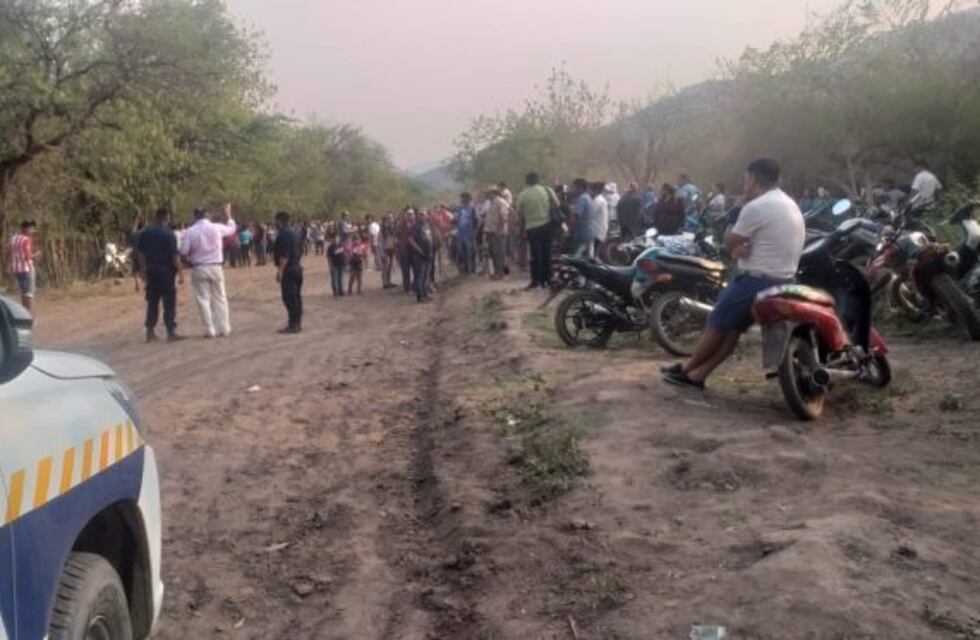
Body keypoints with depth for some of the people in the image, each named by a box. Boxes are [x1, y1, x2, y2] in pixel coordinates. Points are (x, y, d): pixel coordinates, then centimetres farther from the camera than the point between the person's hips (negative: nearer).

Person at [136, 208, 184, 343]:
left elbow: (141, 253, 10)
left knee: (152, 302, 12)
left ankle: (150, 332, 14)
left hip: (151, 270, 6)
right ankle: (171, 333, 1)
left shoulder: (145, 233, 6)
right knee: (169, 303, 0)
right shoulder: (168, 233, -12)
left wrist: (144, 269, 17)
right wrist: (180, 272, -10)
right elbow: (174, 255, -15)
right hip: (166, 271, -6)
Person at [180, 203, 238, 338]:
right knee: (219, 298, 11)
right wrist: (228, 214, 31)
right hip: (216, 267, 2)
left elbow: (184, 252, -9)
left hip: (199, 269, -2)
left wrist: (189, 262, 11)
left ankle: (209, 330, 2)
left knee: (203, 299, 4)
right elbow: (232, 229, 16)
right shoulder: (217, 228, -3)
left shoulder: (190, 232, -8)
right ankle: (224, 328, 12)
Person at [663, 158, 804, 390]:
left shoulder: (756, 208, -17)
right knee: (732, 327, 12)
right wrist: (743, 249, -1)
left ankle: (687, 368, 20)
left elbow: (730, 243, -9)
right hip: (783, 281, 9)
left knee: (717, 323, 7)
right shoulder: (791, 206, 15)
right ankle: (696, 375, 15)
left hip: (756, 281, -9)